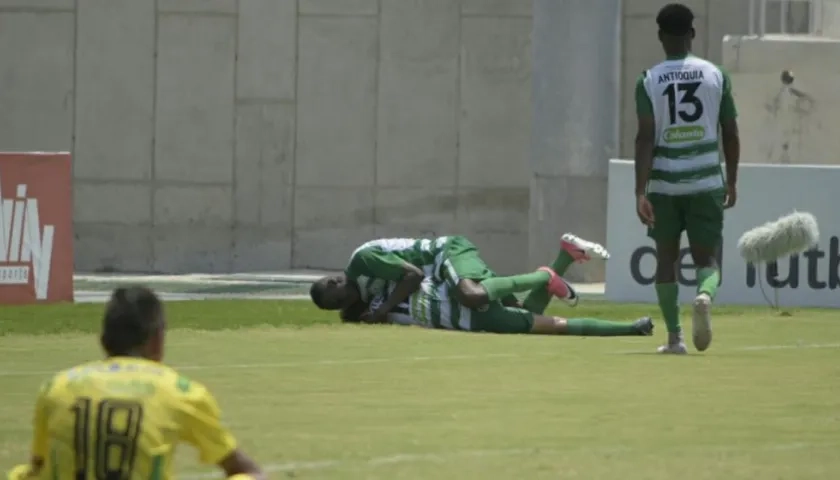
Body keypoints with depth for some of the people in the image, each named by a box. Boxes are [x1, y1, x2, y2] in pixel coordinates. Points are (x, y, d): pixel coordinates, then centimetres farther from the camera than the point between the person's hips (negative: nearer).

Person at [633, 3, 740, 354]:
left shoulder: (649, 81, -2)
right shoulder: (715, 76, 2)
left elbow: (645, 137, -10)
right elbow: (730, 134, 5)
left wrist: (640, 193, -13)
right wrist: (731, 182, 16)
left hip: (664, 183, 0)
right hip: (706, 181, 0)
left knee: (666, 258, 14)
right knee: (706, 257, 6)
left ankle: (674, 337, 11)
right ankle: (705, 294, -29)